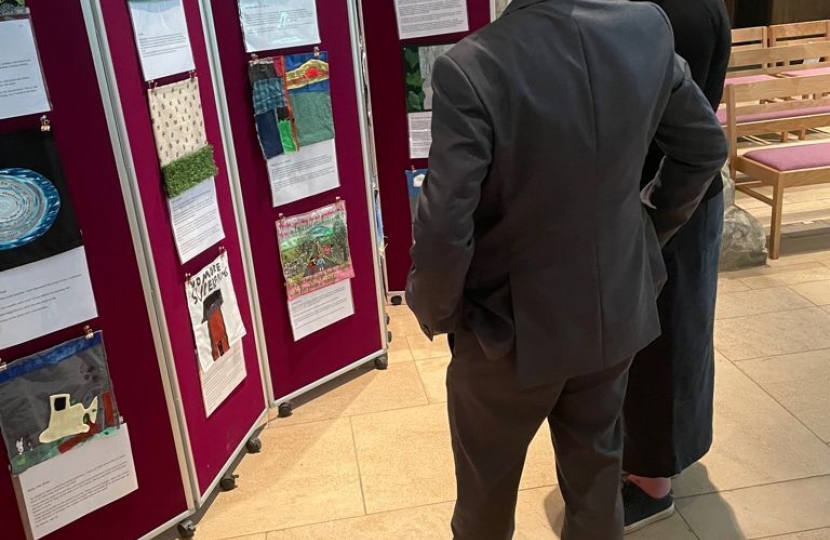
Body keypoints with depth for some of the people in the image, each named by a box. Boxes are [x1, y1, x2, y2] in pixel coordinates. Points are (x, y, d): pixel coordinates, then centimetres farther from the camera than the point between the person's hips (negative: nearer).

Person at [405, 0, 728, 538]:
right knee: (597, 475, 26)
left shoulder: (471, 68, -27)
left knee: (487, 494, 22)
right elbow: (706, 147, 4)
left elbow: (444, 232, -27)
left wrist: (435, 312, -7)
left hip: (512, 325, -4)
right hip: (616, 309, 5)